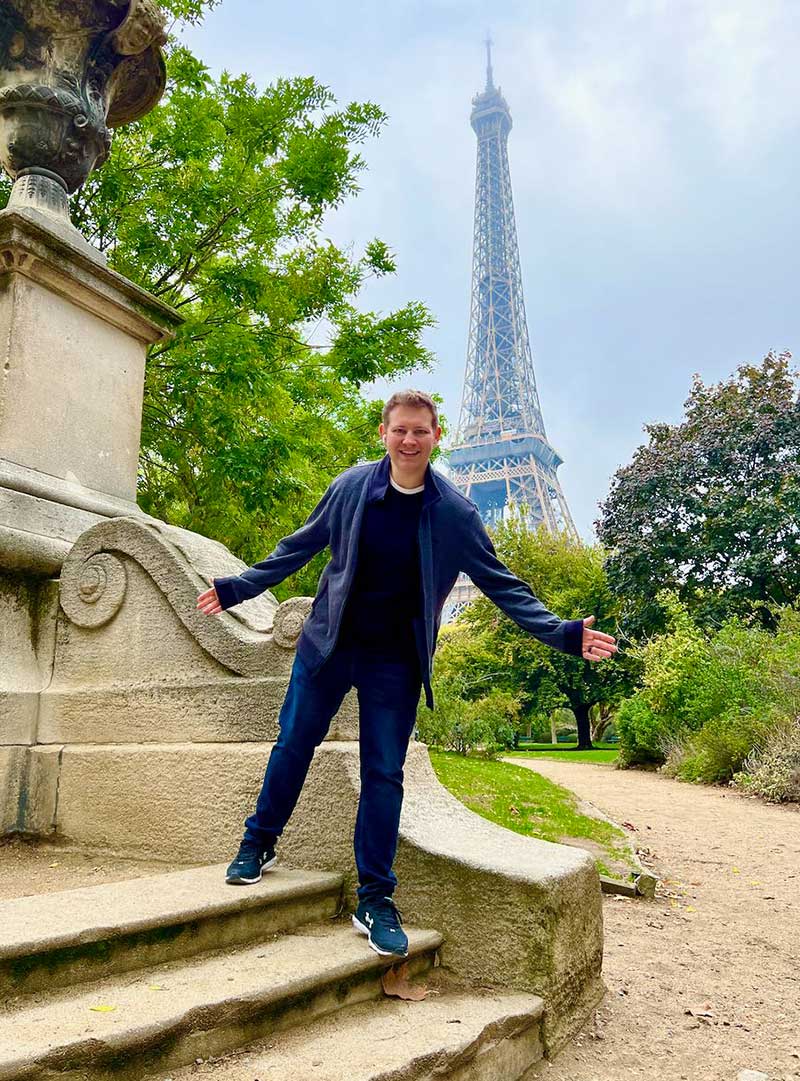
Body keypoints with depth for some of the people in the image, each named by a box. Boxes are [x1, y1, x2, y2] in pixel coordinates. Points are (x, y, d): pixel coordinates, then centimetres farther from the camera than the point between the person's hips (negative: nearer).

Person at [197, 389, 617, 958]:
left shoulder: (455, 511, -9)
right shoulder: (351, 486, -8)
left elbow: (501, 583, -3)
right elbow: (301, 546, 5)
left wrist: (562, 632, -12)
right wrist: (238, 587, 5)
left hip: (395, 661, -1)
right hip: (329, 643, 1)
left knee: (385, 773, 3)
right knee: (294, 743, 9)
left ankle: (376, 899, 17)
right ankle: (259, 844, 34)